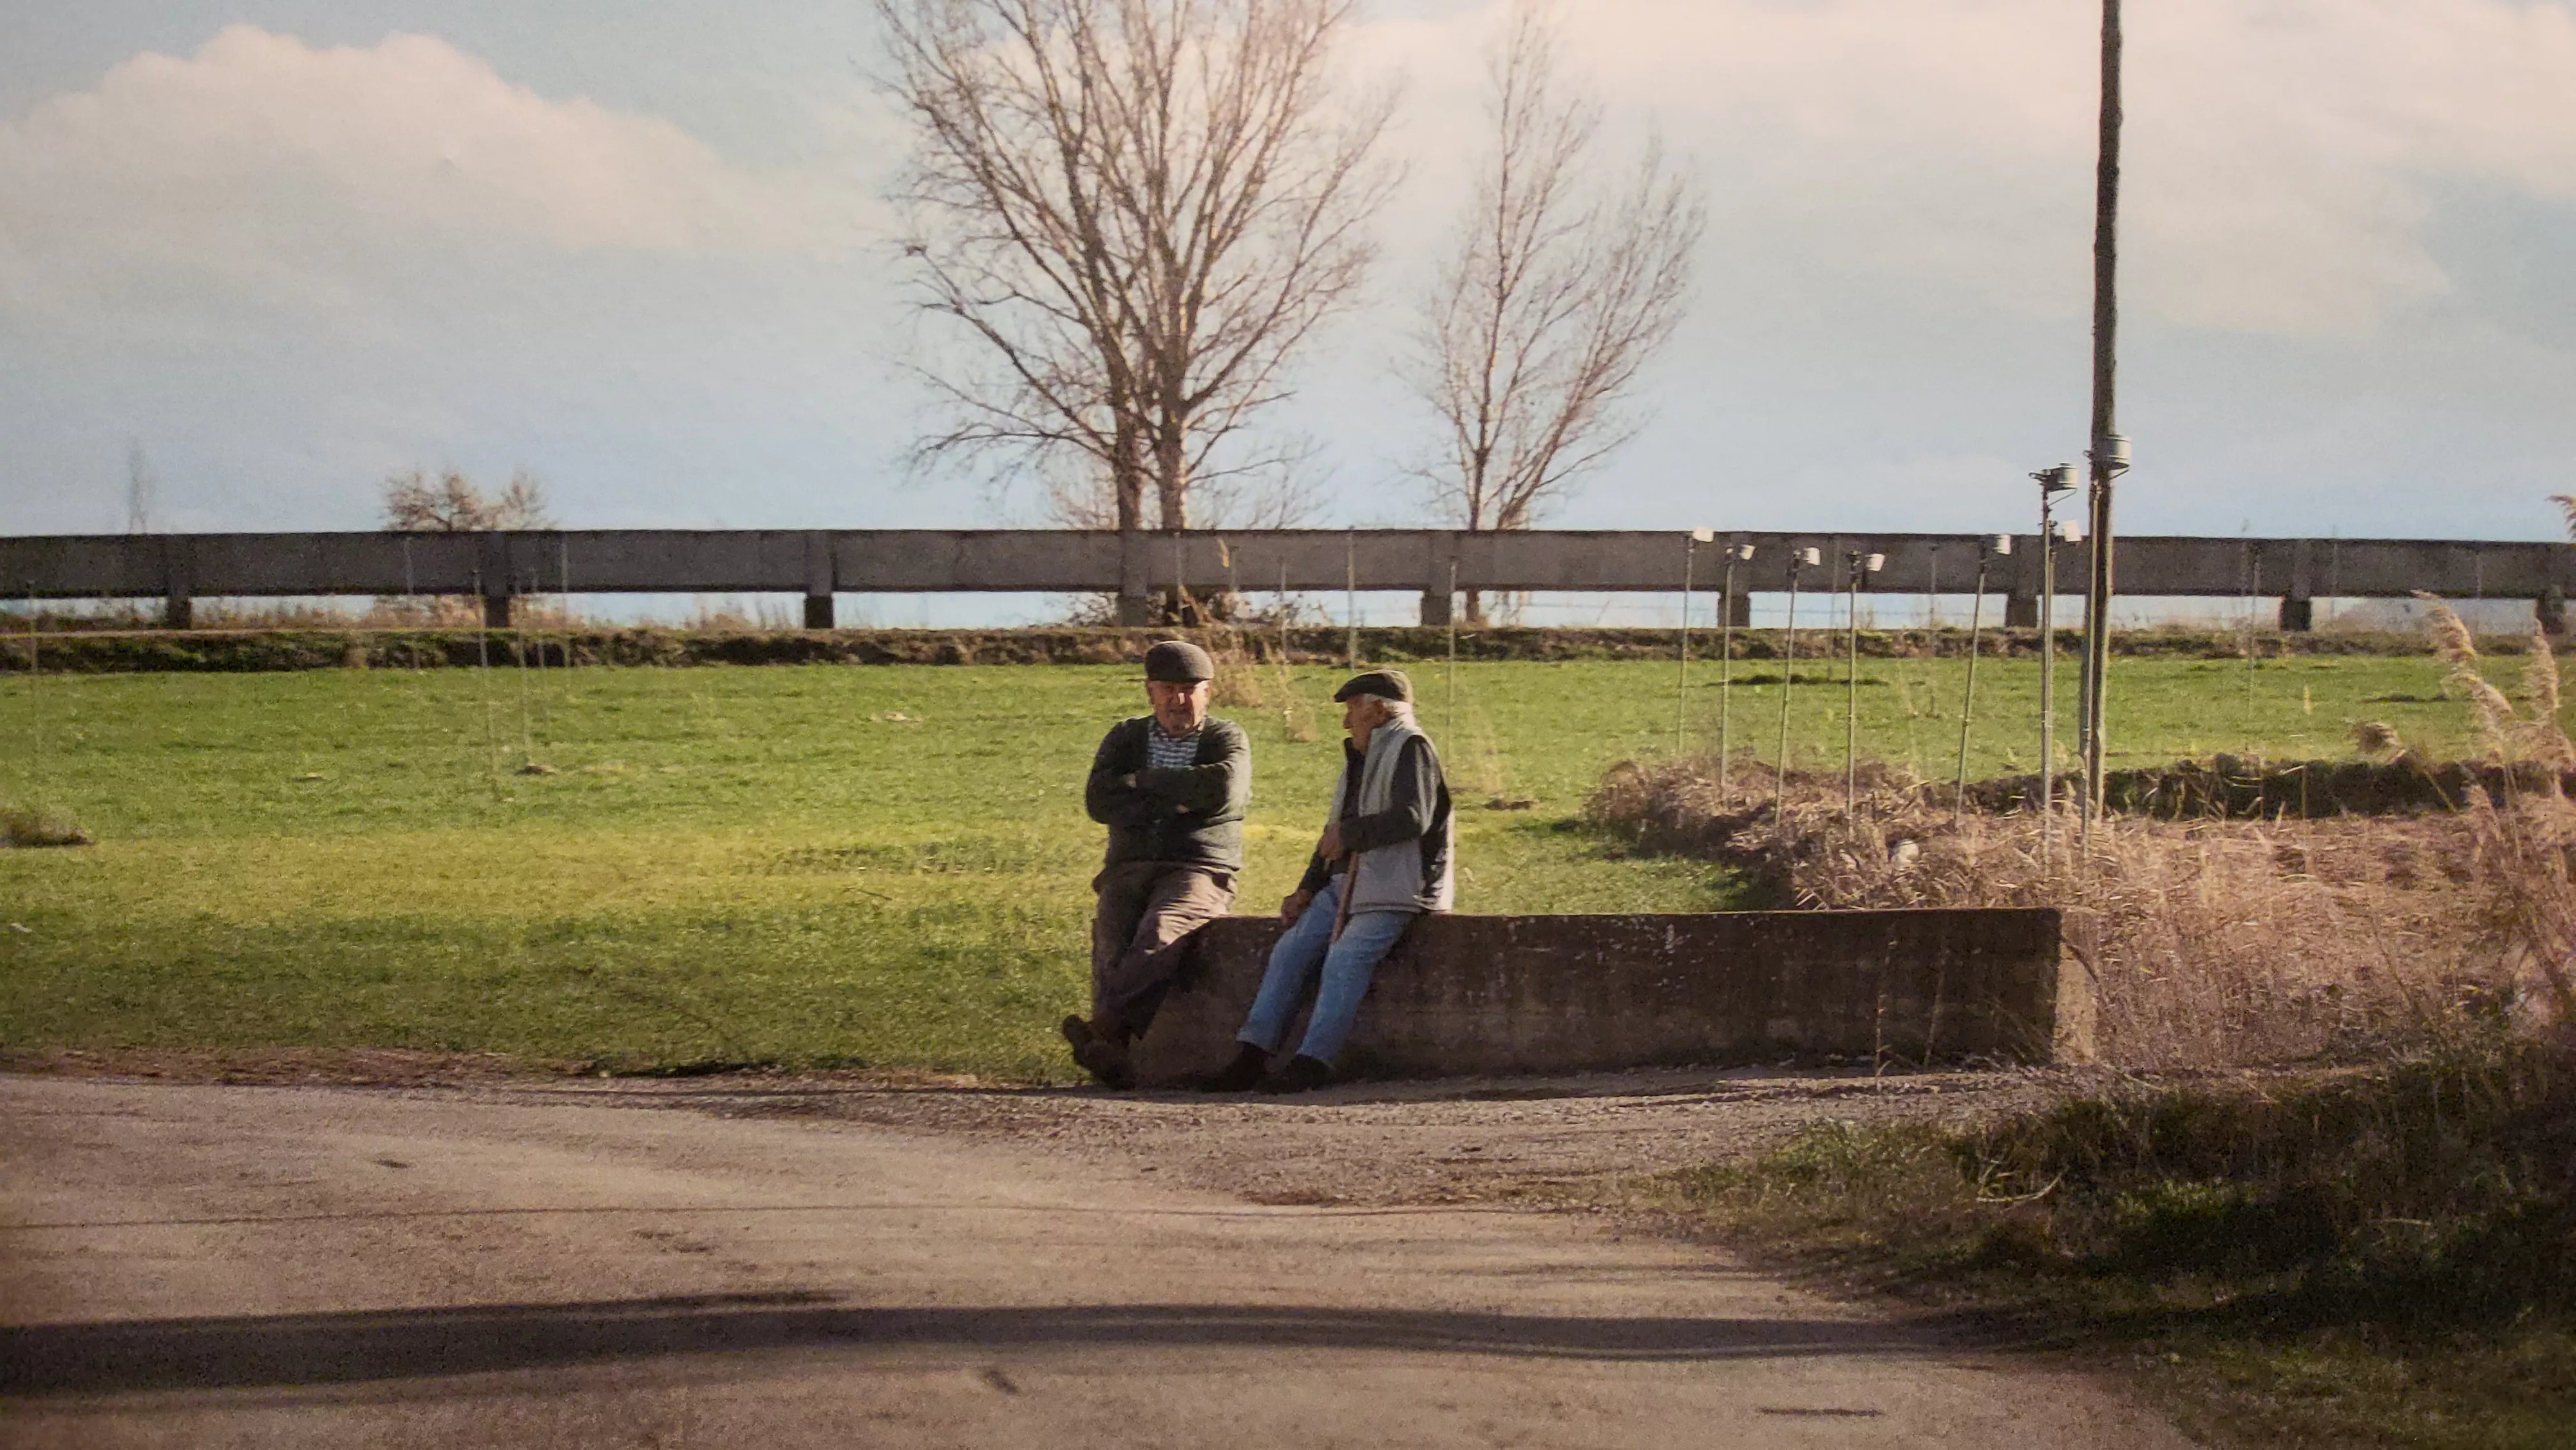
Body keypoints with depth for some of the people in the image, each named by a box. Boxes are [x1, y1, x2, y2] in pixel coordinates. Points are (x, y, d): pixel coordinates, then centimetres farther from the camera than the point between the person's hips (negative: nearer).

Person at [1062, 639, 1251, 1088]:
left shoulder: (1227, 739, 11)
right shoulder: (1125, 738, 20)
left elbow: (1223, 791, -12)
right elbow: (1099, 802, 3)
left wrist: (1146, 781, -3)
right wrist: (1175, 801, -6)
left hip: (1199, 870, -3)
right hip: (1129, 871, 3)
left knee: (1159, 932, -35)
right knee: (1112, 938, -29)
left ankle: (1104, 1027, -49)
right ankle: (1114, 1050, -45)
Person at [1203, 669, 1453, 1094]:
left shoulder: (1411, 749, -5)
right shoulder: (1360, 759, 24)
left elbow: (1413, 819, -20)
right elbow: (1335, 834, 28)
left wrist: (1349, 835, -12)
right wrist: (1306, 890, 15)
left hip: (1399, 886, -9)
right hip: (1349, 882, 9)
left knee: (1346, 955, -28)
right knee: (1291, 948, -10)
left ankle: (1313, 1062, -33)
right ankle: (1251, 1056, -16)